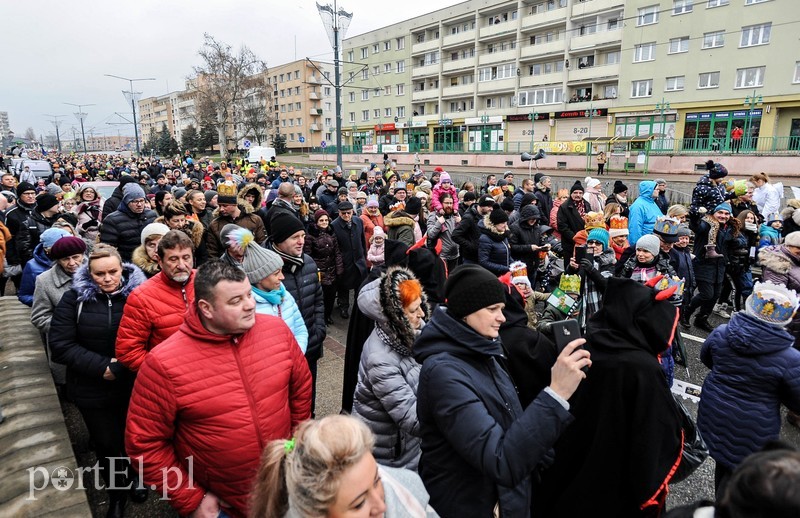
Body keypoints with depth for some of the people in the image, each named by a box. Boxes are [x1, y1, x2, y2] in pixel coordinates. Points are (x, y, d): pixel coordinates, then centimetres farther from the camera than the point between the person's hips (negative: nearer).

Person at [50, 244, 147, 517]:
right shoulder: (75, 298, -6)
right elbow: (60, 344, -9)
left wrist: (122, 366, -21)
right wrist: (102, 367, -17)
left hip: (134, 385, 0)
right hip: (92, 389, 1)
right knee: (107, 443, 13)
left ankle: (134, 476, 47)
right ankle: (117, 493, 38)